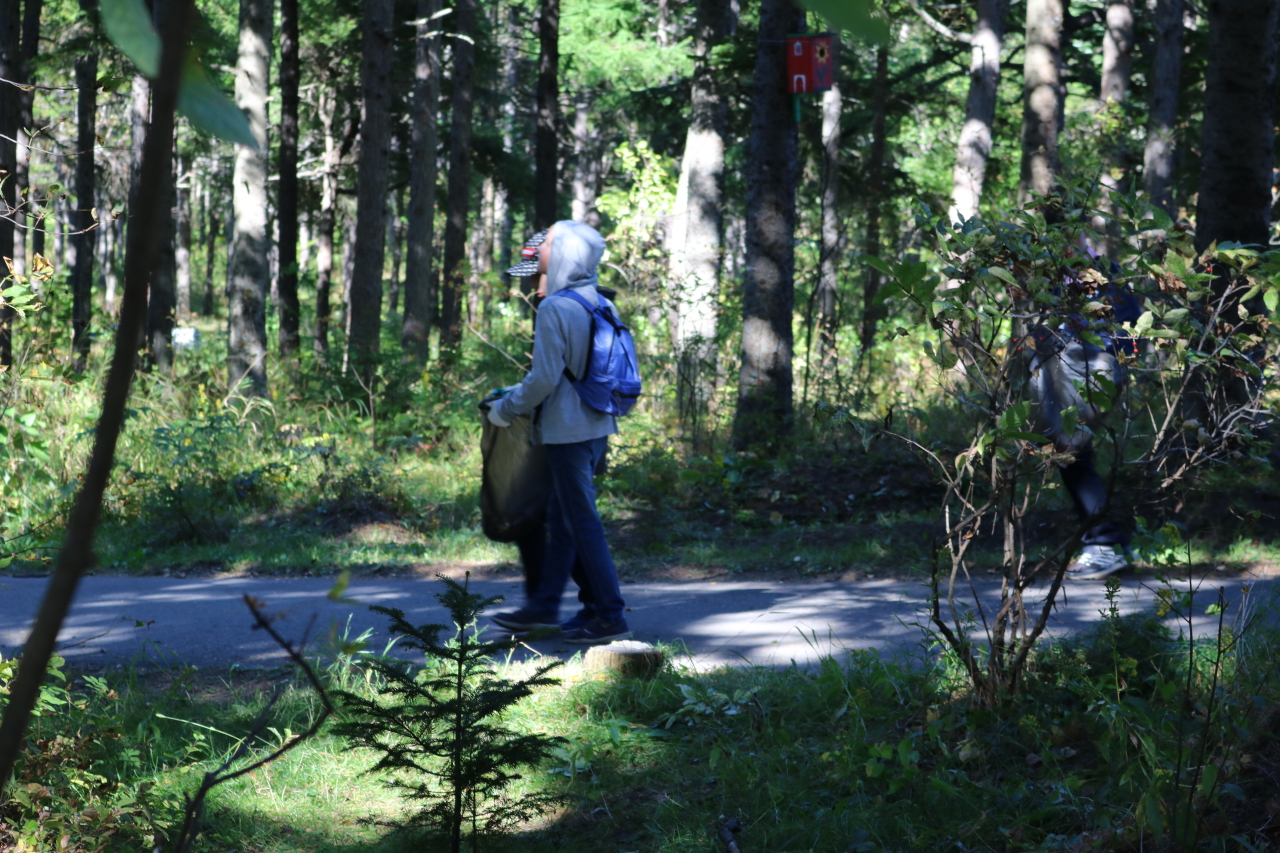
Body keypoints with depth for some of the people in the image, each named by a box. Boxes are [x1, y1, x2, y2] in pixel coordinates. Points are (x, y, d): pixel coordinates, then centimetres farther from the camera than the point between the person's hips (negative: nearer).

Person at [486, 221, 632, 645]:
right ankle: (544, 604, 25)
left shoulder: (555, 309, -18)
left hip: (568, 430, -9)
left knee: (583, 523, -3)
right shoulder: (600, 304, 8)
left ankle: (610, 616, 0)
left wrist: (505, 408, -4)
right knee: (561, 516, 16)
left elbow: (544, 378, -19)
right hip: (597, 425, 9)